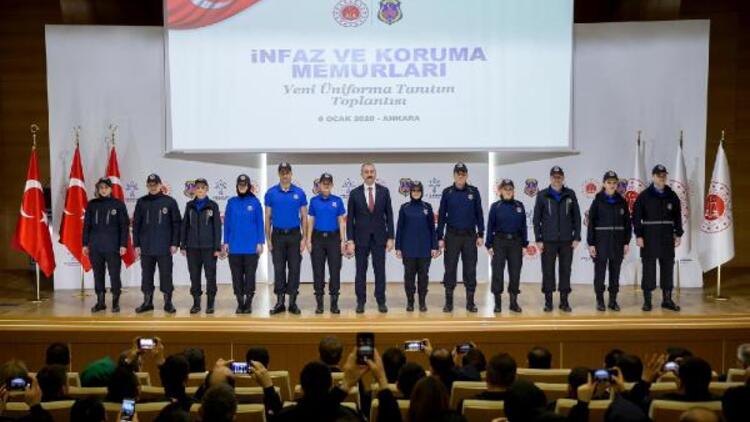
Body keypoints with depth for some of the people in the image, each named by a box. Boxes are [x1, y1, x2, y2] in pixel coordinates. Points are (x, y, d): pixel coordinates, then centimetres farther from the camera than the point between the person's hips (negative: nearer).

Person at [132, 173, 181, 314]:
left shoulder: (170, 201, 1)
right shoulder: (141, 202, 7)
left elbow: (176, 223, 0)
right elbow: (136, 224, 8)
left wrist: (175, 243, -5)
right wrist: (136, 244, 2)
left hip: (164, 247, -2)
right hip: (146, 247, 2)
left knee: (166, 275, 1)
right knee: (146, 275, 8)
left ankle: (168, 302, 9)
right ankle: (147, 302, 18)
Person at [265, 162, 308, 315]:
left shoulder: (299, 193, 0)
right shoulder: (271, 193, 0)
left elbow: (304, 217, 2)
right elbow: (267, 218, 3)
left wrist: (303, 238, -4)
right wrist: (268, 239, -2)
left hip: (294, 235, 0)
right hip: (278, 236, 0)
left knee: (294, 269, 2)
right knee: (279, 269, 3)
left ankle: (292, 302, 10)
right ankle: (280, 302, 10)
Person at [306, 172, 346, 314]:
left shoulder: (337, 200, 3)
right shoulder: (314, 201, 4)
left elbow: (341, 222, 3)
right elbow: (310, 222, 5)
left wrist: (343, 241, -4)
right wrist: (308, 240, -3)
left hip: (333, 238, 0)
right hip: (318, 238, 0)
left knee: (335, 270, -1)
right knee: (318, 271, 3)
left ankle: (334, 302, 7)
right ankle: (319, 302, 10)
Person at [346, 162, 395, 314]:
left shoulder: (384, 191, 2)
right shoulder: (354, 193, 0)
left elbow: (389, 215, 4)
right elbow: (350, 218, 0)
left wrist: (390, 237, -2)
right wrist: (350, 241, -6)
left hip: (379, 237, 1)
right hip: (361, 238, 0)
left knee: (380, 271, 4)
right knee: (360, 272, 5)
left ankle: (381, 301, 12)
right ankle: (361, 302, 13)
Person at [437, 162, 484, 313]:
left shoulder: (474, 191, 1)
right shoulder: (447, 192, 0)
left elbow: (479, 214, 4)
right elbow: (441, 215, 1)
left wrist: (480, 235, 0)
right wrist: (440, 237, -2)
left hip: (470, 235, 1)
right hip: (452, 235, 0)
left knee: (470, 269, 4)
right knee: (450, 269, 2)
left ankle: (470, 302, 12)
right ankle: (448, 302, 11)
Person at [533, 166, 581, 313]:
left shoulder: (570, 194, 5)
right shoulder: (542, 195, 1)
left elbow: (576, 217, 7)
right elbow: (536, 218, 1)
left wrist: (577, 237, 0)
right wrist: (538, 239, -4)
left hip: (567, 240, 1)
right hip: (548, 240, -1)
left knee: (565, 271, 5)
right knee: (548, 271, 2)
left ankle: (564, 301, 14)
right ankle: (548, 301, 10)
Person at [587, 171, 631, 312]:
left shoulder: (622, 201, 5)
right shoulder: (598, 201, -3)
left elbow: (627, 223, 7)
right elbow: (591, 223, -4)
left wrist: (627, 242, 2)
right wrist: (591, 243, -9)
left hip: (618, 241, 3)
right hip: (601, 241, -3)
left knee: (615, 272, 7)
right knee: (599, 272, 1)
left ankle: (613, 300, 16)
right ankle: (600, 301, 10)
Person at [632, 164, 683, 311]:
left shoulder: (672, 196, 7)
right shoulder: (644, 196, -3)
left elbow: (677, 216, 10)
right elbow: (636, 217, -5)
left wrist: (678, 234, 5)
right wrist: (638, 236, -11)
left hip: (667, 238, 3)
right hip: (649, 237, -3)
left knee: (667, 268, 7)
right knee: (648, 269, 0)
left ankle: (667, 299, 16)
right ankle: (647, 300, 6)